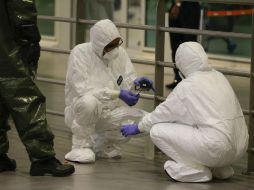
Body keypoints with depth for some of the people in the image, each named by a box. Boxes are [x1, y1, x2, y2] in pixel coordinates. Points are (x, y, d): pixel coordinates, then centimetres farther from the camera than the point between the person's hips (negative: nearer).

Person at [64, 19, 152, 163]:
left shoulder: (119, 52, 2)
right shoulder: (80, 52, -15)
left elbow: (127, 80, 5)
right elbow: (82, 88, -25)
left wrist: (135, 82, -21)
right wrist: (117, 94, -32)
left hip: (110, 112, 6)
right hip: (80, 110, -6)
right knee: (89, 101, -40)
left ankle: (101, 143, 8)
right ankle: (81, 145, -12)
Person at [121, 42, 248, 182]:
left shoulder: (187, 86, -7)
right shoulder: (218, 76, 14)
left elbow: (165, 112, 6)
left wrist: (138, 127, 23)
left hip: (217, 149, -8)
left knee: (157, 130, 1)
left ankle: (195, 169, -3)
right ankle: (219, 168, 20)